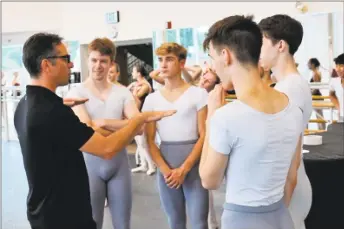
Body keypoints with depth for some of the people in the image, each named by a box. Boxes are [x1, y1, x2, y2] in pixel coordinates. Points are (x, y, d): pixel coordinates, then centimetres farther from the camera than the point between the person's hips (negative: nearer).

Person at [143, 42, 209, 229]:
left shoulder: (198, 94, -3)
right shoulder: (151, 99, 6)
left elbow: (204, 135, -5)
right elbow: (150, 140, 4)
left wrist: (184, 169, -12)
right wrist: (165, 170, -10)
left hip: (193, 166, -3)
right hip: (165, 168, 3)